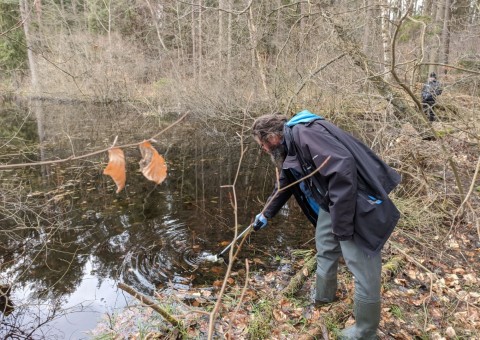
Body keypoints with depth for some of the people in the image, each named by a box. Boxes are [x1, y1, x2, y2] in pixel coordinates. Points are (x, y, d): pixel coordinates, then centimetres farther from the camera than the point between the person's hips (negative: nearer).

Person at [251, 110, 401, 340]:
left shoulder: (305, 133, -23)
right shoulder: (288, 149, 9)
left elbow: (343, 168, -33)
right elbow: (283, 186, 25)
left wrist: (341, 223, -28)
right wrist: (266, 214, 37)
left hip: (358, 204, -10)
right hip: (331, 203, 10)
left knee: (363, 268, 2)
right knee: (325, 250, 26)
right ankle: (323, 296, 50)